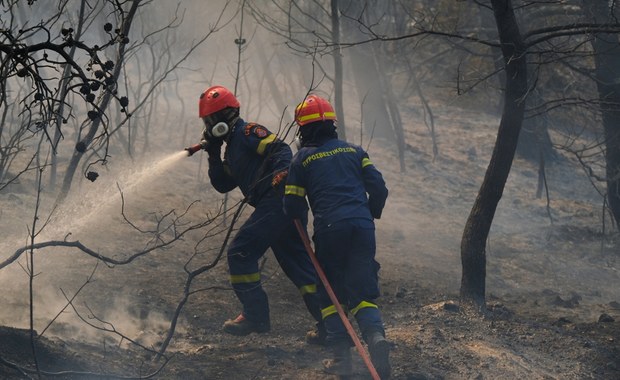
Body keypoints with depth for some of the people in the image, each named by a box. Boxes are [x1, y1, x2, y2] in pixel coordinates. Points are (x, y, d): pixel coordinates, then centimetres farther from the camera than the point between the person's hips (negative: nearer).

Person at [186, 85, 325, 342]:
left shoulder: (248, 132, 0)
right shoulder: (232, 148, 27)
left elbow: (281, 150, -14)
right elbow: (222, 185, 23)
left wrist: (282, 172, -33)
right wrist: (213, 153, 16)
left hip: (277, 201, -10)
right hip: (284, 206, 10)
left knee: (240, 254, -5)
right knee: (299, 267, 8)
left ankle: (255, 316, -2)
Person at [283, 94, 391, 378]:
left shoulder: (302, 158, 8)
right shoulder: (354, 150, 17)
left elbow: (293, 207, 7)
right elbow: (378, 188, 11)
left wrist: (299, 216, 30)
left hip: (330, 227, -2)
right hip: (362, 226, 2)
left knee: (330, 293, 11)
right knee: (362, 291, 7)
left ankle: (341, 354, -2)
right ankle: (375, 334, -22)